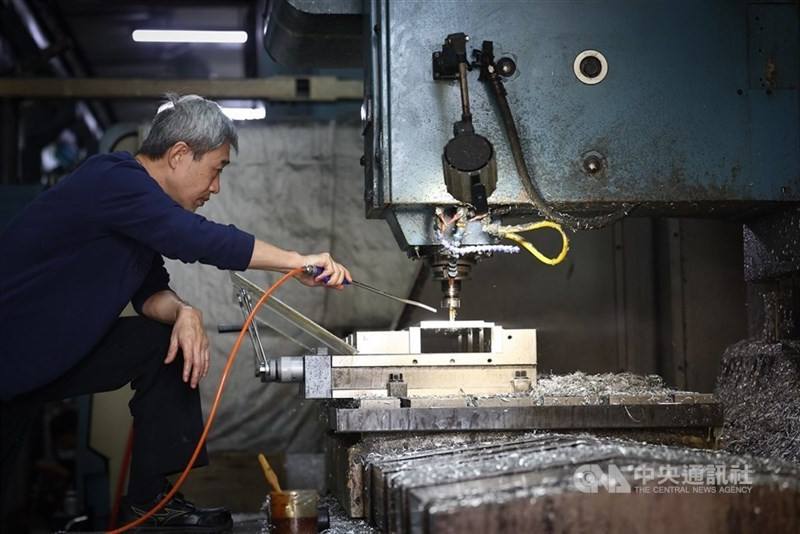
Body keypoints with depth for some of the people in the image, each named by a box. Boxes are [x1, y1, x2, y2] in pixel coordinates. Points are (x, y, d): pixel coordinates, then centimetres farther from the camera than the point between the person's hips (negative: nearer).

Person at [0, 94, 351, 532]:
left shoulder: (140, 198, 7)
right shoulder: (112, 181, -23)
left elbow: (150, 291, 8)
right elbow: (203, 241, -31)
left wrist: (183, 313, -15)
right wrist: (298, 263, -25)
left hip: (59, 352, 9)